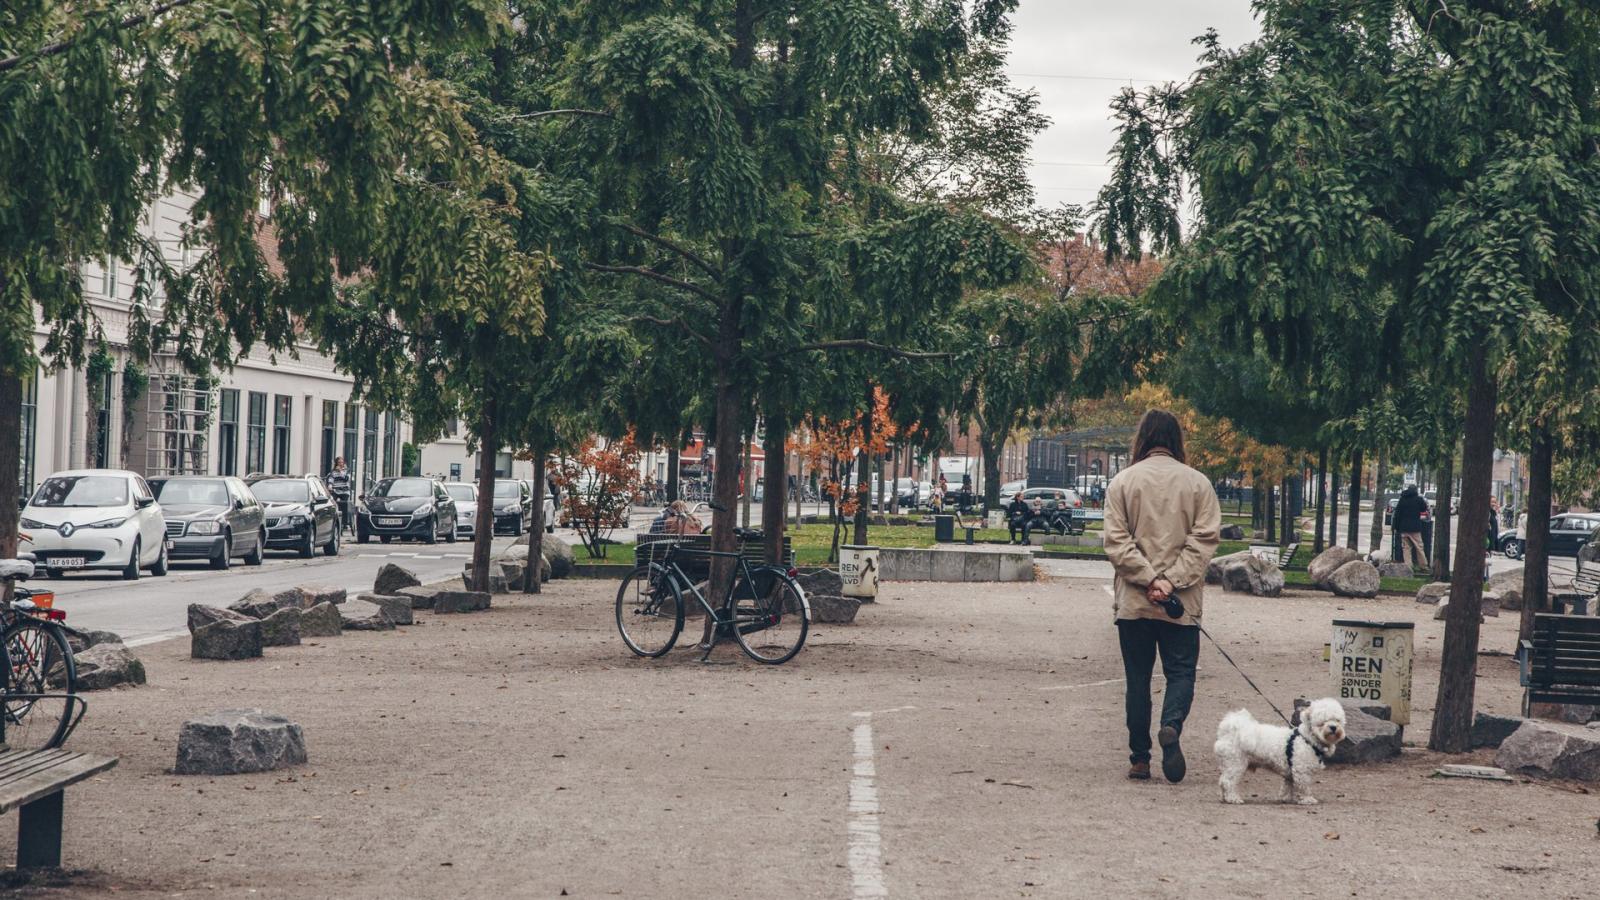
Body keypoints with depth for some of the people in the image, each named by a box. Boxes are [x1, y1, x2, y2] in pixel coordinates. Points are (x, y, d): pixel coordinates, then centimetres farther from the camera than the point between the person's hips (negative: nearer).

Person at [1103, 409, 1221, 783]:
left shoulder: (1122, 482, 0)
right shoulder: (1198, 483, 1)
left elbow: (1116, 541, -7)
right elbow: (1205, 539, -6)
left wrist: (1148, 580, -9)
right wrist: (1170, 582, -10)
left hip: (1133, 599, 1)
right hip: (1182, 603, 0)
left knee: (1138, 677, 9)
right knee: (1181, 671, 6)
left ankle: (1140, 759, 9)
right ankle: (1171, 727, -22)